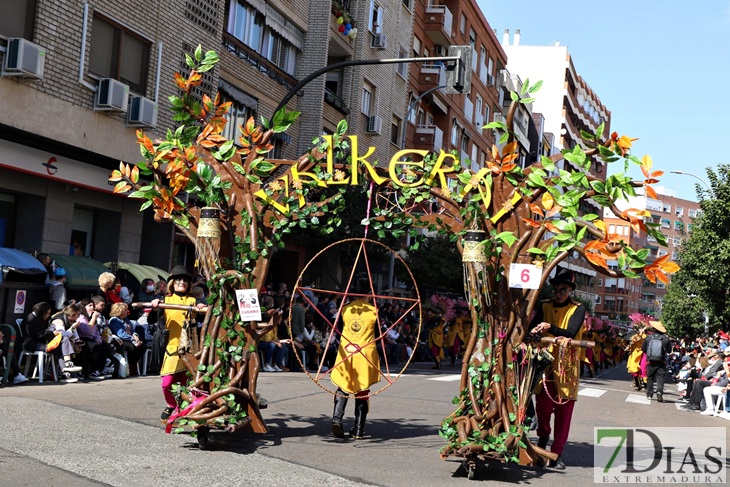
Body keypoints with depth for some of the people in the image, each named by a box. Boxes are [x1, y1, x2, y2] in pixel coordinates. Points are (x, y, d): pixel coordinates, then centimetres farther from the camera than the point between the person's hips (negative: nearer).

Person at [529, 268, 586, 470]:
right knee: (543, 404, -9)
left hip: (567, 365, -1)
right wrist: (533, 332, -25)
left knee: (564, 409, 0)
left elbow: (571, 333, -12)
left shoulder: (577, 309, 3)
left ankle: (557, 453, 10)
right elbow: (532, 327, -1)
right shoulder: (544, 306, 10)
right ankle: (543, 435, 23)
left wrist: (550, 328, -29)